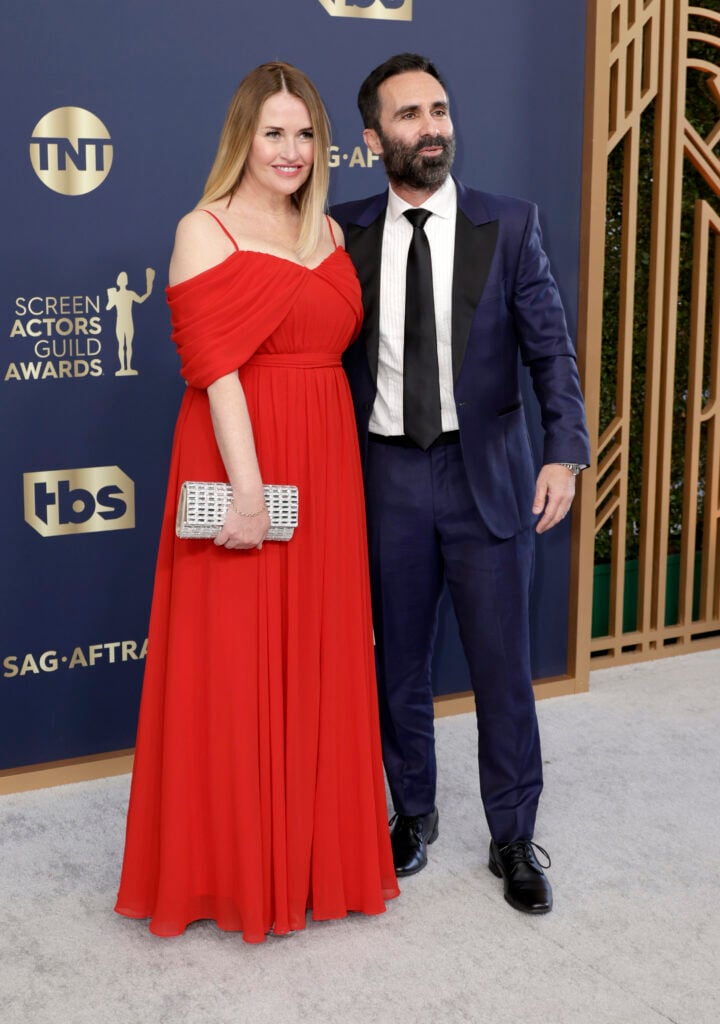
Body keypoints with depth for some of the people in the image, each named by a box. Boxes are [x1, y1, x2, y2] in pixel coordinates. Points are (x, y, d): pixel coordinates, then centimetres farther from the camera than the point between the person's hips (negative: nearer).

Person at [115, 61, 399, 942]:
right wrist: (248, 488, -21)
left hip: (324, 470, 7)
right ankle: (235, 867, 19)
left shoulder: (328, 232, 14)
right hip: (239, 461, -6)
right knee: (234, 667, 2)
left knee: (319, 662, 13)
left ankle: (314, 848, 30)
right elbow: (214, 370, -14)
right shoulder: (206, 231, -5)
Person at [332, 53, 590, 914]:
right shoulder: (346, 234, 3)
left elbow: (550, 349, -4)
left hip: (487, 474, -1)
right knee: (398, 664, 13)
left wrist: (564, 452, -17)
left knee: (502, 666, 5)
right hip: (388, 478, 2)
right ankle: (413, 812, 34)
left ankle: (513, 839, 22)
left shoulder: (508, 226, -1)